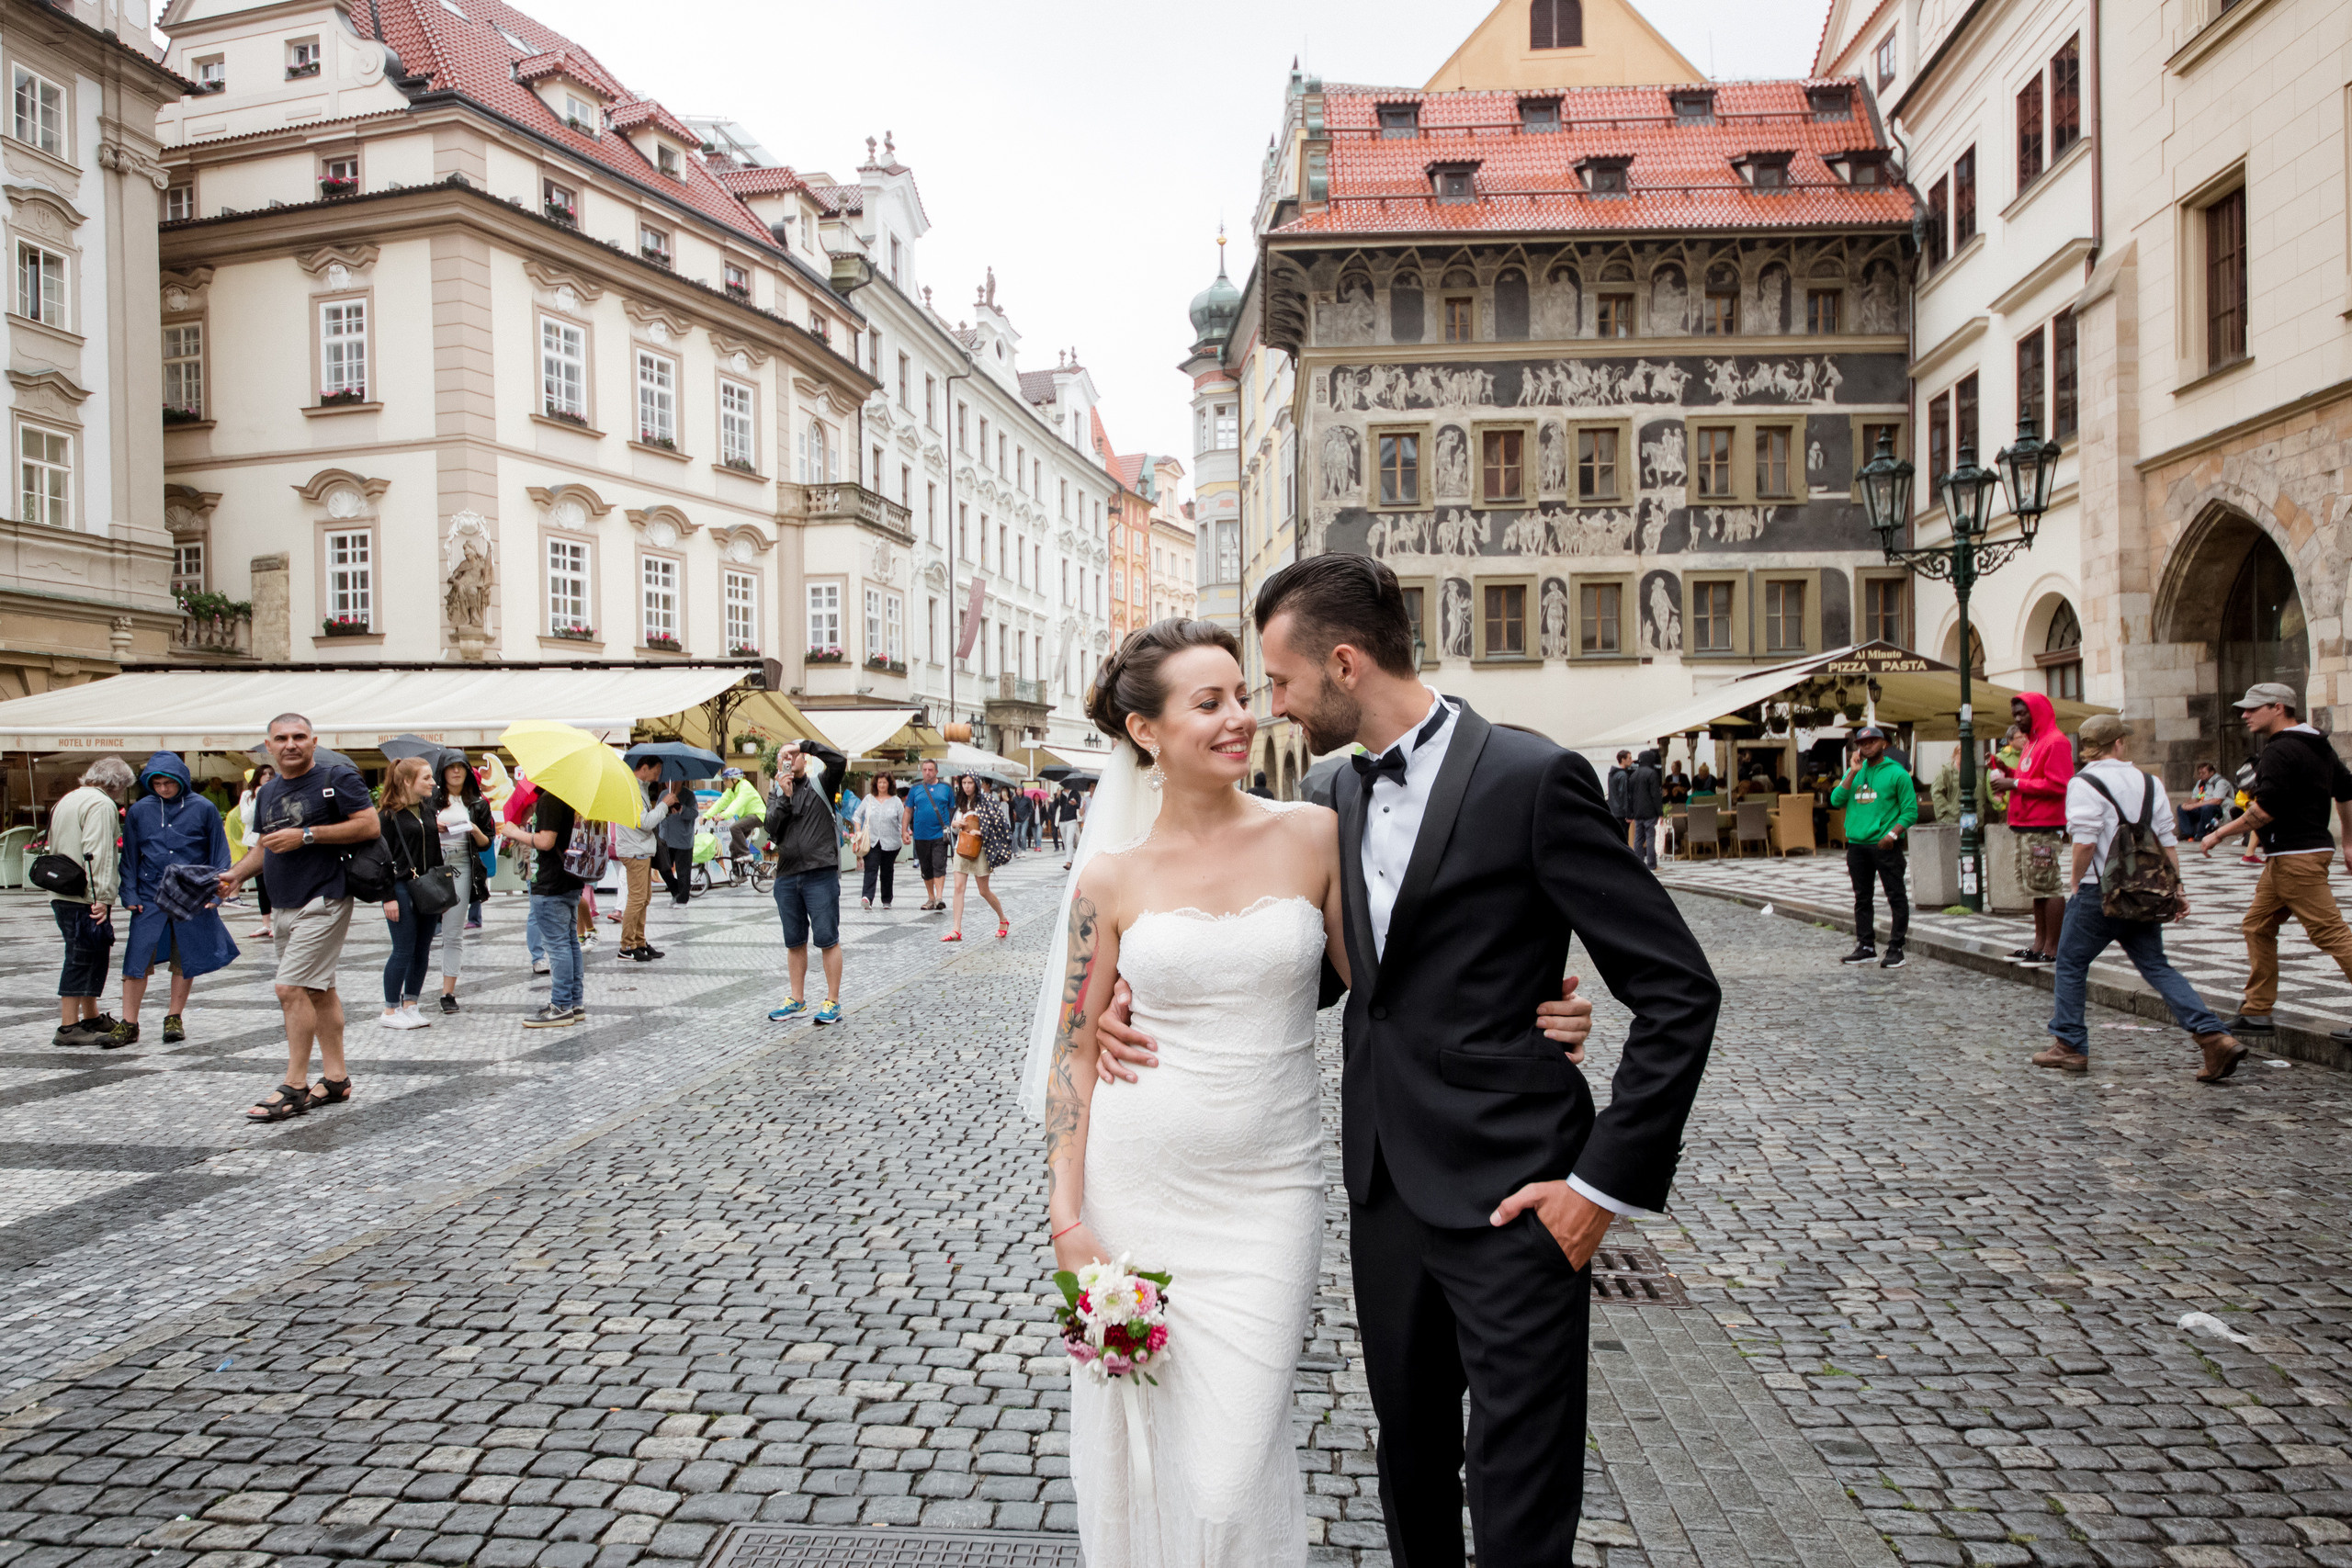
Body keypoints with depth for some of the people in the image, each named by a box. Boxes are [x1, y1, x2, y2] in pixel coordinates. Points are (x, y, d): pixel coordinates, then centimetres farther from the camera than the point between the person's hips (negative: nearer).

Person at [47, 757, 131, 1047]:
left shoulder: (66, 800, 21)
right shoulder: (102, 805, -12)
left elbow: (56, 849, 27)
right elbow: (97, 853, -21)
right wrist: (102, 896, -24)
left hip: (63, 895, 10)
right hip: (85, 898, -10)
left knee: (86, 957, 18)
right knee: (83, 958, -6)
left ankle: (91, 1018, 28)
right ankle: (69, 1027, -5)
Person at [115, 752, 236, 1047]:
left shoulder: (204, 809, -2)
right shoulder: (139, 811, 4)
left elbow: (220, 853, 3)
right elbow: (129, 856, 10)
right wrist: (129, 894, 2)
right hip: (150, 899, 1)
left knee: (186, 961, 7)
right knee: (137, 959, -3)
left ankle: (175, 1019, 21)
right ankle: (128, 1025, 5)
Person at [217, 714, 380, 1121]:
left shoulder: (336, 777, -7)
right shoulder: (269, 791, 17)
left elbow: (370, 825, -16)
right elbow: (264, 845, 25)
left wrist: (306, 835, -18)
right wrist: (236, 874, 7)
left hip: (322, 901, -8)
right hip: (283, 906, 8)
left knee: (292, 988, -12)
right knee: (319, 990, 12)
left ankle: (294, 1087, -5)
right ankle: (335, 1078, 19)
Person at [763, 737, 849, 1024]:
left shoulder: (820, 786, 5)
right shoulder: (777, 794, 14)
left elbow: (839, 761, -14)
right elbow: (773, 830, 0)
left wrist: (805, 744, -9)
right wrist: (784, 797, -6)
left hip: (820, 874, -5)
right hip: (787, 877, 5)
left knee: (827, 940, -3)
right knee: (794, 943, 13)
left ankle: (832, 1002, 3)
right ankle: (797, 1000, 23)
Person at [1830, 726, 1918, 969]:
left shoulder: (1897, 773, -3)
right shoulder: (1855, 771, 12)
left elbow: (1910, 811, -5)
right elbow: (1836, 800, 0)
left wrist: (1893, 834, -18)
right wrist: (1853, 773, -6)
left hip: (1885, 846, -5)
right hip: (1857, 845, 5)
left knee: (1896, 898, -2)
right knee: (1862, 899, 11)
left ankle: (1896, 949, 3)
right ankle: (1866, 947, 19)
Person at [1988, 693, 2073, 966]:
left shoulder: (2056, 742, -10)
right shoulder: (2032, 742, 20)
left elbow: (2057, 785, -18)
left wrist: (2015, 783, -16)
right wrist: (2009, 773, 8)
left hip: (2043, 828, -10)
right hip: (2025, 826, 10)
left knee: (2048, 887, -7)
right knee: (2035, 887, 12)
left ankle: (2052, 949, -3)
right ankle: (2039, 943, 17)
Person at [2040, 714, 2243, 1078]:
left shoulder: (2083, 784, -10)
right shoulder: (2149, 783, 8)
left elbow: (2085, 842, -17)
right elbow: (2167, 841, 7)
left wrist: (2076, 879, -3)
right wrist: (2176, 890, 10)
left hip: (2099, 893, -6)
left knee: (2070, 964, 8)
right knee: (2156, 966, 11)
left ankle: (2069, 1046, 13)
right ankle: (2214, 1037, -1)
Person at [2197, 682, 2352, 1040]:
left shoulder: (2280, 751, -15)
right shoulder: (2317, 745, 17)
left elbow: (2264, 810, -21)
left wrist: (2219, 834, -12)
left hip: (2296, 858, -11)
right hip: (2283, 859, 11)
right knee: (2258, 926, 13)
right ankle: (2256, 1013, 15)